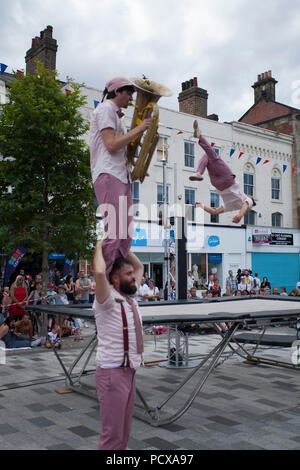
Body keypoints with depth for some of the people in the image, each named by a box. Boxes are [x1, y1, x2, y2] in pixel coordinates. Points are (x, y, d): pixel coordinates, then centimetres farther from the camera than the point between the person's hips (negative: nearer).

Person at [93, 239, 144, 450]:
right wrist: (100, 247, -17)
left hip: (130, 371, 8)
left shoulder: (130, 298, 9)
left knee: (124, 431, 16)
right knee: (112, 433, -3)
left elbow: (139, 266, 24)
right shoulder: (108, 300, -13)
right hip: (113, 373, -8)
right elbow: (100, 272, -34)